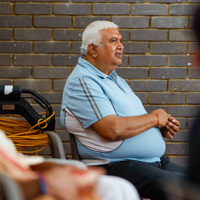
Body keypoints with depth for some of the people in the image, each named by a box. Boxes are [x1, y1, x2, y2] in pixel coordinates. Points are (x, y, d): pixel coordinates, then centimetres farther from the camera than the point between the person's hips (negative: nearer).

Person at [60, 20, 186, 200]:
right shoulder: (82, 81, -9)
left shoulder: (114, 79, 23)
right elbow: (112, 129, -21)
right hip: (115, 165, -10)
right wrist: (155, 118, -7)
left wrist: (162, 128, 6)